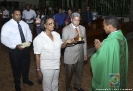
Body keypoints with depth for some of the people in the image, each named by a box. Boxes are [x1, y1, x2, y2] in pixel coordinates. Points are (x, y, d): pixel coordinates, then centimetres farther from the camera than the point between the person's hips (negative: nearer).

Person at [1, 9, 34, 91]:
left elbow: (29, 33, 9)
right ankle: (17, 82, 40)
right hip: (14, 49, -4)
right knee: (16, 67, 15)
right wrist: (15, 46, -27)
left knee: (26, 65, 21)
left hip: (26, 48, 5)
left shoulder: (24, 24, 2)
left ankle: (26, 79, 48)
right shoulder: (7, 26, -14)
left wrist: (29, 41, -13)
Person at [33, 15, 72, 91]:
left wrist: (66, 42, -12)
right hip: (46, 67, -5)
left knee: (55, 85, 26)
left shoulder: (56, 34, -3)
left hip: (57, 65, 5)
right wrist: (38, 70, -12)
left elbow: (61, 46, 9)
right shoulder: (39, 39, -20)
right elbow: (37, 56, -15)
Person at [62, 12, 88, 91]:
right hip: (70, 56, -4)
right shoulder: (66, 29, -10)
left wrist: (85, 53, 10)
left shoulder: (82, 28, 5)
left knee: (79, 73, 17)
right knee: (69, 74, 12)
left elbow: (85, 42, 10)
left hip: (80, 55, 4)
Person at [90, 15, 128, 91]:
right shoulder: (123, 38, -4)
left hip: (107, 77, -7)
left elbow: (99, 61, -22)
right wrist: (102, 45, 5)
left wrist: (98, 49, -7)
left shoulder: (108, 42, -29)